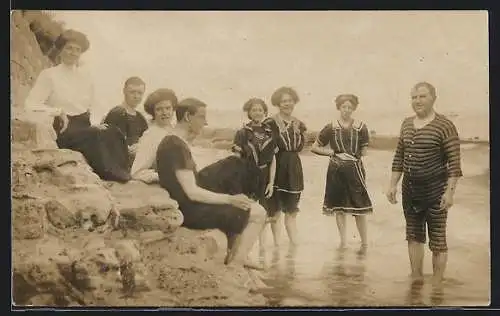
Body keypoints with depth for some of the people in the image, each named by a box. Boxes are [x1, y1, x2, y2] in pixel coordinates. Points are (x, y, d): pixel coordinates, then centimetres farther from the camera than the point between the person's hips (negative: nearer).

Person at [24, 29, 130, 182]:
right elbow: (31, 104, -6)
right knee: (95, 136, -34)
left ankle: (121, 173, -33)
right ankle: (108, 175, -34)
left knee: (113, 132, -27)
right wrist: (58, 111, -17)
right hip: (64, 129, -5)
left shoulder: (85, 78, 18)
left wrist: (96, 123, -2)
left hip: (84, 127, 5)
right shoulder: (49, 75, 3)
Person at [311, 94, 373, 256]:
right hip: (336, 170, 2)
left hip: (354, 169, -2)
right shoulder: (330, 128, 2)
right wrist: (331, 152, -2)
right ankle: (342, 241, 18)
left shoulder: (361, 127, 0)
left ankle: (364, 243, 6)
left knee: (359, 207, -4)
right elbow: (315, 147, 8)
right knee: (338, 207, 8)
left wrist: (356, 155, -10)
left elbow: (364, 151, 5)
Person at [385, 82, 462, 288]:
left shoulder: (444, 126, -11)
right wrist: (393, 185, 11)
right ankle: (416, 279, 26)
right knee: (413, 235, 13)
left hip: (435, 190, -6)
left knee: (437, 239, 2)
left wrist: (450, 191, -17)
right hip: (410, 188, 6)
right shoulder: (407, 124, 9)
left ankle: (436, 285, 11)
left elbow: (454, 162, -12)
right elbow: (399, 157, 14)